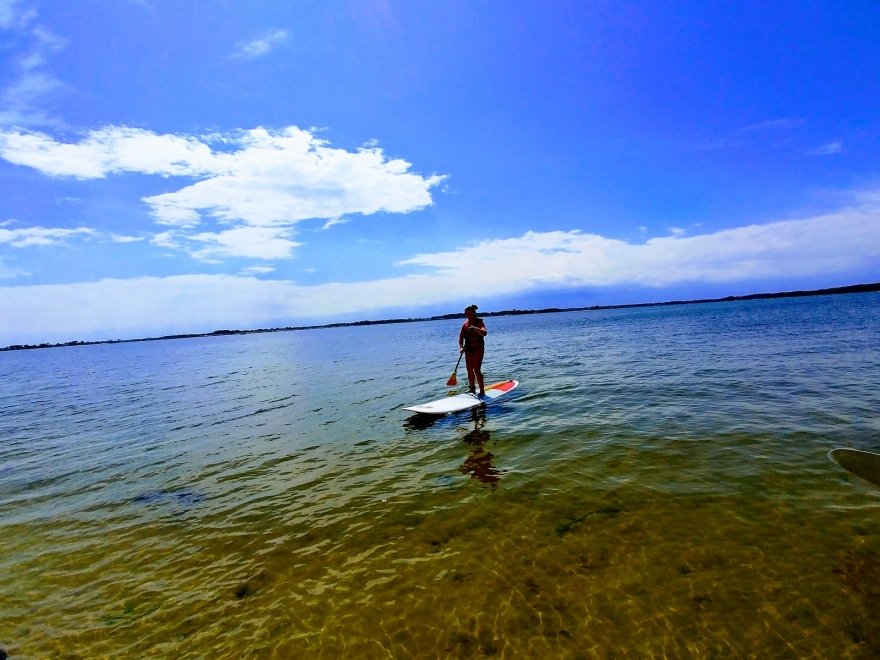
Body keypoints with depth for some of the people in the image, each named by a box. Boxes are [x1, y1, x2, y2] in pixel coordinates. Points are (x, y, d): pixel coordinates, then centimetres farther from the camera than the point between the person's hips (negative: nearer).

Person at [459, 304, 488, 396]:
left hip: (478, 349, -6)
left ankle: (482, 391, -5)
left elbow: (485, 333, -29)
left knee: (476, 369, -12)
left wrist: (475, 328, -46)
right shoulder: (465, 324, 4)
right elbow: (461, 336, 3)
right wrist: (461, 347, -13)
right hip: (468, 349, 6)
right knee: (469, 369, 12)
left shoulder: (479, 322, -11)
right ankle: (472, 388, 28)